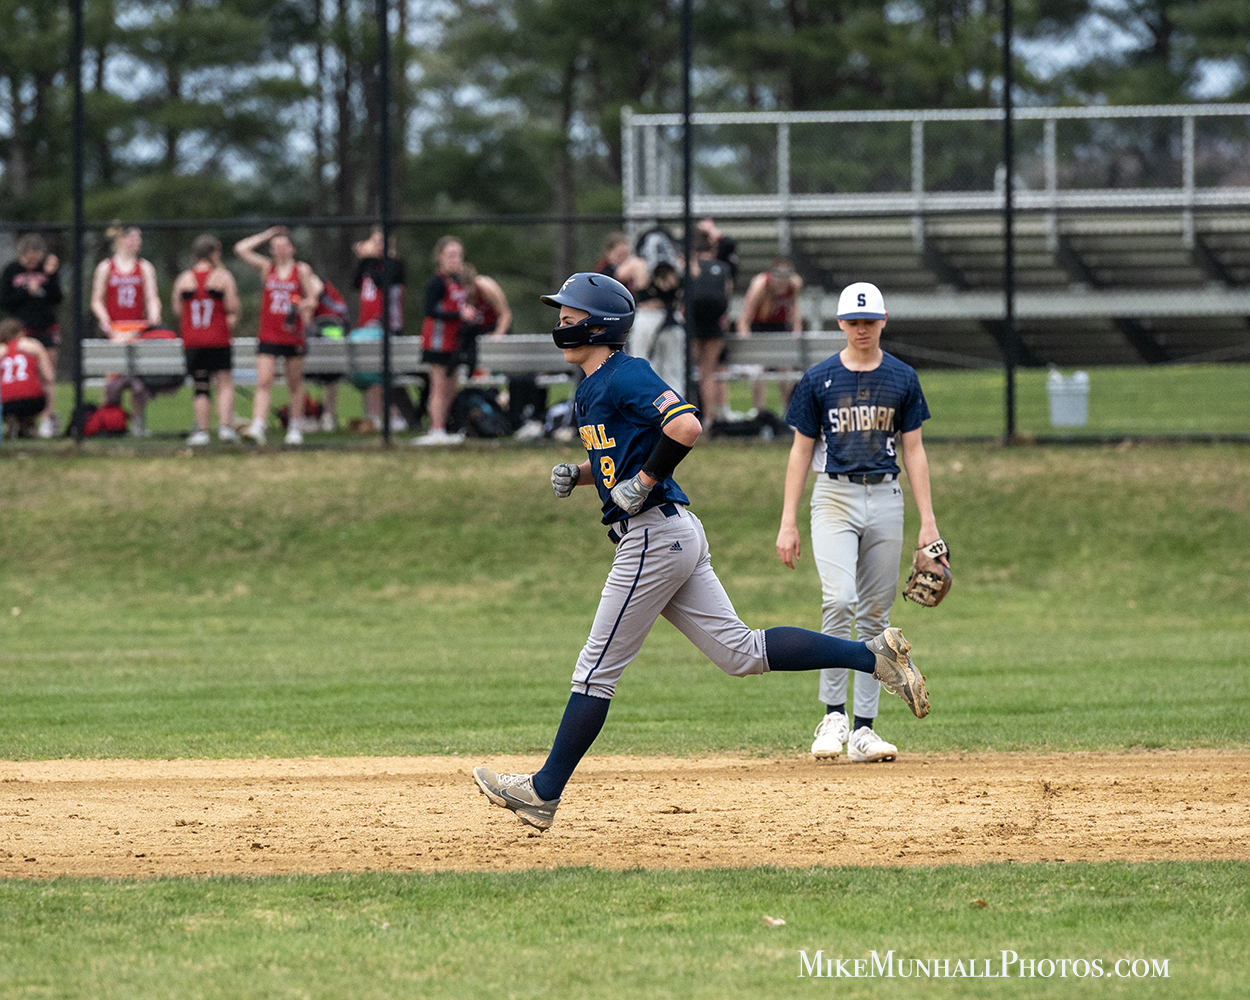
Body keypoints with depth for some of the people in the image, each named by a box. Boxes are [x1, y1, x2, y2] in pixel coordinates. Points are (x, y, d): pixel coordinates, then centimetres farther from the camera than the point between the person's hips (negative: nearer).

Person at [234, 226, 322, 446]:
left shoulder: (302, 270, 4)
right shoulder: (267, 268, 7)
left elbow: (312, 298, 4)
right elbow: (241, 248, 2)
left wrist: (306, 305, -19)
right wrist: (266, 236, 5)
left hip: (293, 335, 0)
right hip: (268, 336, 0)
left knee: (295, 384, 10)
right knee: (263, 382, -12)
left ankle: (296, 428, 22)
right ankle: (258, 427, -20)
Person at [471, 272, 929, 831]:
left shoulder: (626, 376, -13)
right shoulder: (591, 390, 18)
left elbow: (686, 427, -27)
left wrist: (642, 482, -18)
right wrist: (576, 475, 11)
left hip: (655, 533, -10)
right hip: (671, 537, 10)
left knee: (597, 669, -4)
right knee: (742, 653, 7)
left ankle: (544, 793, 1)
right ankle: (873, 656, 4)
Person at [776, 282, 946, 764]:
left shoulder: (902, 379, 6)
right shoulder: (819, 379, 1)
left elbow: (913, 450, 8)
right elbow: (801, 450, 4)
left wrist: (928, 520, 1)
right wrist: (788, 522, -2)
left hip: (886, 498, 2)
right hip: (834, 497, -2)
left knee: (875, 614, 3)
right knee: (838, 600, -21)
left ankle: (863, 728, 7)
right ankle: (833, 715, -13)